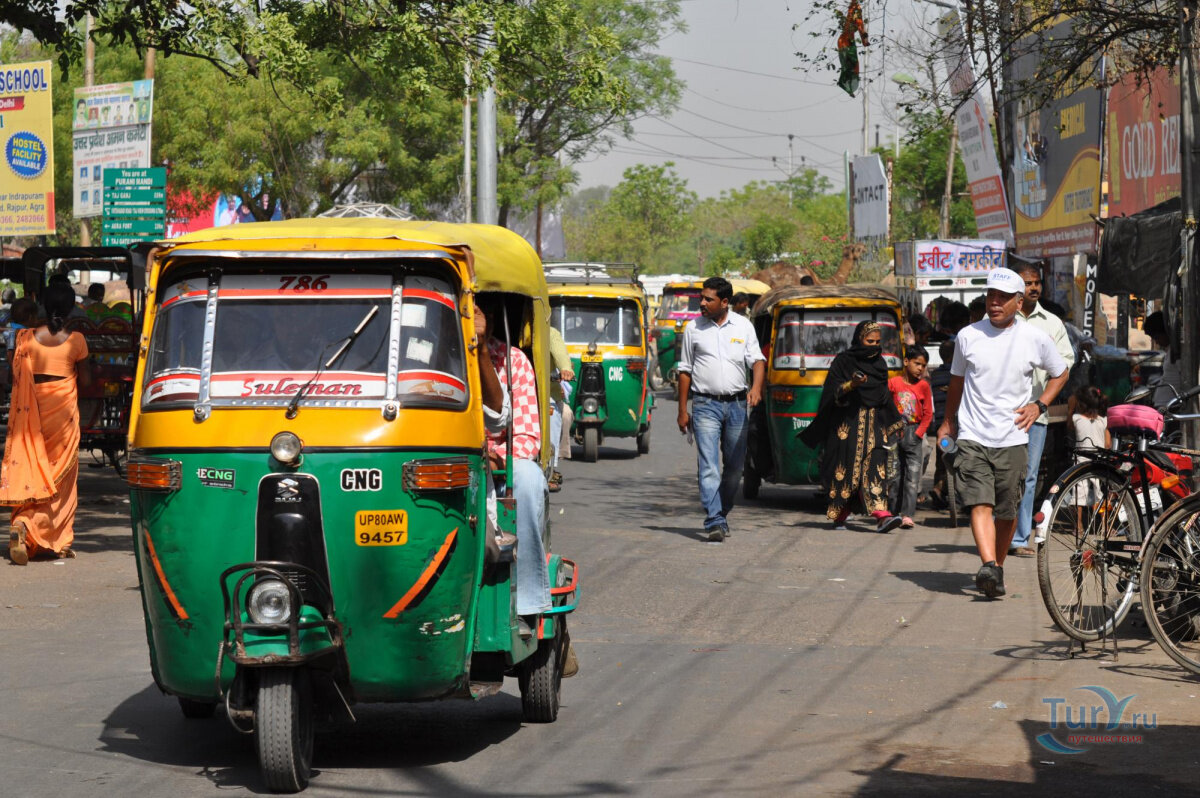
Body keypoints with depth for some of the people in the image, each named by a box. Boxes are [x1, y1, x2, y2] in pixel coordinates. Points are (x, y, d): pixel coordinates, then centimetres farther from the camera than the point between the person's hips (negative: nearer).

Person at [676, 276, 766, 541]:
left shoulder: (743, 326, 6)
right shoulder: (693, 329, 5)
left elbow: (757, 359, 2)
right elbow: (685, 370, 9)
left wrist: (756, 386, -19)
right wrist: (682, 410, 6)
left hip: (737, 403, 2)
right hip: (705, 405, -2)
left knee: (735, 466, 9)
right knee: (709, 467, -12)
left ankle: (721, 514, 26)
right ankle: (715, 522, -17)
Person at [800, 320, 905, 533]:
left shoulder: (879, 363, 17)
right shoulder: (843, 362, 0)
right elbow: (834, 393, -8)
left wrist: (895, 422, 26)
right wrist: (851, 385, -25)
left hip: (874, 424, 4)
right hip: (847, 424, -4)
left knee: (876, 465, -10)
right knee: (846, 466, -2)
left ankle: (881, 515, -23)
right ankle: (839, 515, 13)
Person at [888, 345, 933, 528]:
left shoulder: (923, 386, 2)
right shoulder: (893, 383, 1)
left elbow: (928, 414, 4)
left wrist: (918, 434, -4)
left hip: (914, 432, -1)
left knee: (913, 475, -9)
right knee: (894, 475, 6)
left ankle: (907, 515, -14)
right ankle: (894, 512, 16)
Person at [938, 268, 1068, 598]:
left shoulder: (1035, 339, 1)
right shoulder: (968, 336, 4)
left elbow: (1060, 373, 18)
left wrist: (1039, 405, 4)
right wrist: (948, 422, 26)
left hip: (1012, 438, 0)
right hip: (972, 436, 0)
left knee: (1007, 511, 5)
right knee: (980, 503, -17)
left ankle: (998, 567, 24)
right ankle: (989, 566, -30)